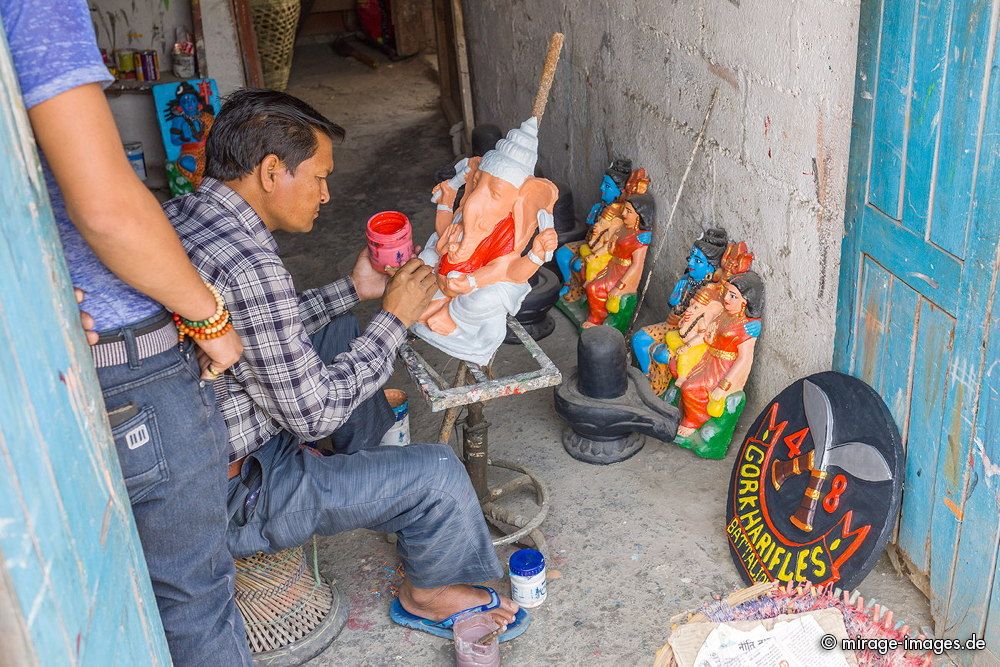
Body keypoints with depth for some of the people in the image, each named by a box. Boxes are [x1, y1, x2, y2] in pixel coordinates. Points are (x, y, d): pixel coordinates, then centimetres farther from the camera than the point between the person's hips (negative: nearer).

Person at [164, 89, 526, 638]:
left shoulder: (176, 216, 0)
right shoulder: (248, 266, -31)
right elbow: (313, 414, -24)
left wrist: (353, 290, 8)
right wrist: (395, 318, -14)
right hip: (229, 498, -10)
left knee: (336, 332, 22)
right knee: (438, 474, -11)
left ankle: (370, 436, 40)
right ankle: (428, 594, 18)